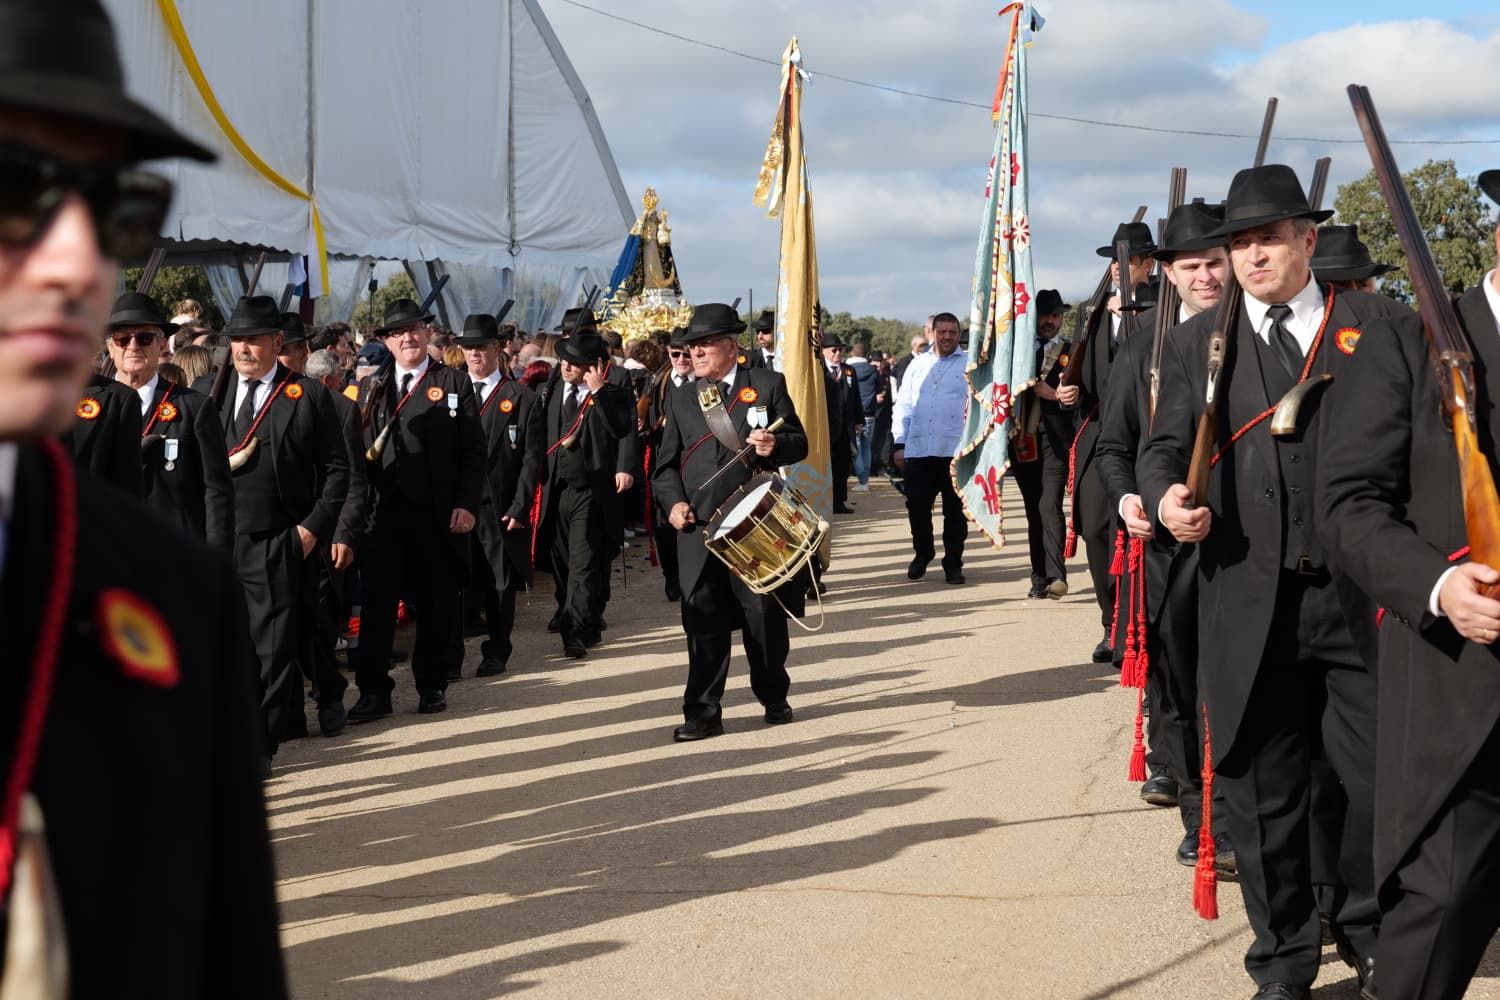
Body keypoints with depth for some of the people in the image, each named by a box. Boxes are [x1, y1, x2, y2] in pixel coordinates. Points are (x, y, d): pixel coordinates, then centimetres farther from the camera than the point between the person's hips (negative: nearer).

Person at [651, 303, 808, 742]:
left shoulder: (767, 385, 4)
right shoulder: (680, 397, 13)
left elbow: (799, 443, 4)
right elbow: (667, 462, 13)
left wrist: (776, 446, -18)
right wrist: (673, 502, -4)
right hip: (699, 528, 2)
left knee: (765, 615, 7)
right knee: (702, 620, -2)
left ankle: (774, 698, 26)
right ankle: (703, 713, 4)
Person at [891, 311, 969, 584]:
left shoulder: (970, 364, 3)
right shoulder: (918, 365, 13)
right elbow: (903, 406, 13)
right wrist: (899, 443, 5)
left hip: (955, 451, -2)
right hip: (918, 450, 3)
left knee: (955, 510, 3)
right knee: (917, 505, 3)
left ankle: (953, 563, 14)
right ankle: (922, 553, 24)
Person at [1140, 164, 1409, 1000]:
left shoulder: (1378, 322, 7)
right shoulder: (1198, 341, 12)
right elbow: (1166, 447, 10)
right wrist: (1165, 495, -13)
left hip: (1364, 594, -1)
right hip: (1251, 603, 1)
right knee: (1264, 790, 7)